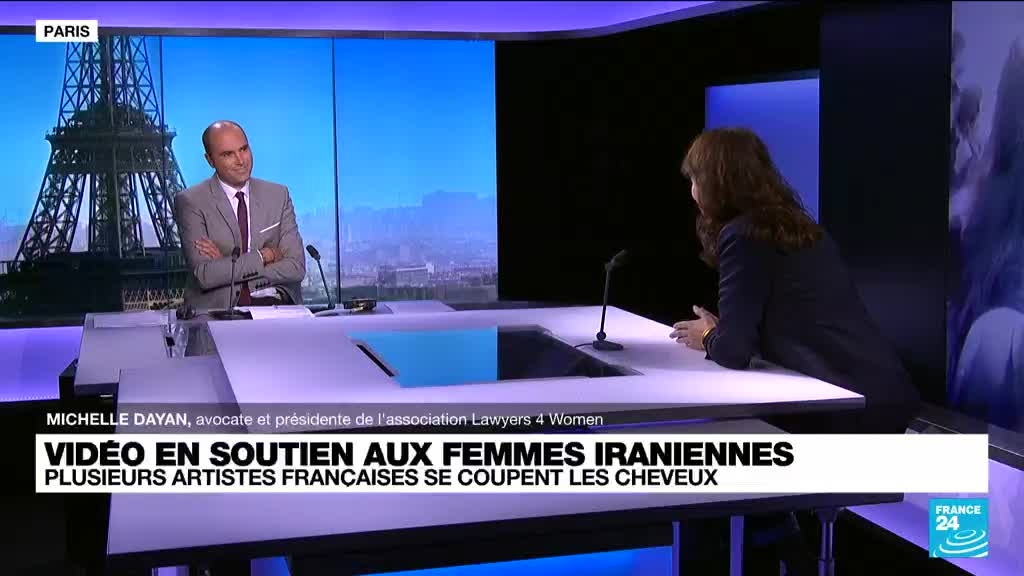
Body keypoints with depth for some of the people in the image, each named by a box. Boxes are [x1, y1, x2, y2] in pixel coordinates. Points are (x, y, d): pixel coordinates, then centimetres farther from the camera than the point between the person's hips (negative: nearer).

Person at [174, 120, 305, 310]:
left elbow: (296, 268, 2)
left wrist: (228, 265, -6)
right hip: (219, 307, -2)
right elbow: (205, 275, -10)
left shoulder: (278, 195, 11)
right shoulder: (191, 202, 1)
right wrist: (264, 256, -6)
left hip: (275, 303, 2)